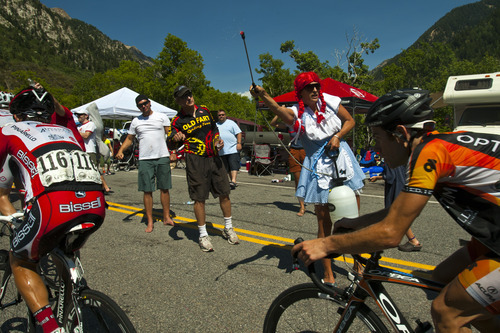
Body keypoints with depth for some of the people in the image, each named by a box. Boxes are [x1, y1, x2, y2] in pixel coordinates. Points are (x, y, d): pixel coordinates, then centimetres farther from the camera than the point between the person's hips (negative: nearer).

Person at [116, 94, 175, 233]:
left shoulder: (161, 117, 6)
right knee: (147, 191, 1)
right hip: (145, 159, 2)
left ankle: (166, 217, 17)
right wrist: (120, 151, 1)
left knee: (164, 188, 5)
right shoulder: (136, 121, 14)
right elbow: (129, 138, 18)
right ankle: (150, 221, 10)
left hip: (162, 157, -1)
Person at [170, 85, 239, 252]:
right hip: (195, 160, -4)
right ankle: (203, 235, 14)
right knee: (199, 198, -2)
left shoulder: (204, 110, 11)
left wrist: (217, 141, 7)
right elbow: (171, 142, -6)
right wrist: (175, 138, -28)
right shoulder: (178, 120, -1)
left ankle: (228, 228, 25)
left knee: (224, 193, 6)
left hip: (213, 157, 4)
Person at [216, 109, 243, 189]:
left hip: (233, 149, -5)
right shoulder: (216, 125, 17)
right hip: (222, 151, 5)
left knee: (233, 165, -14)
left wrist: (239, 143, -10)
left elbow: (238, 133, 1)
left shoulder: (231, 123, 6)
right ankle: (233, 182, 15)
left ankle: (233, 180, -21)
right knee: (227, 168, 8)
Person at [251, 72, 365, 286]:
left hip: (342, 159, 3)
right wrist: (262, 95, -50)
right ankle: (328, 275, 18)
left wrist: (337, 136, -7)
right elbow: (279, 110, -31)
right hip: (318, 168, -3)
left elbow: (350, 121, 12)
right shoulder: (298, 114, -8)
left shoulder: (330, 101, 2)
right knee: (324, 222, 2)